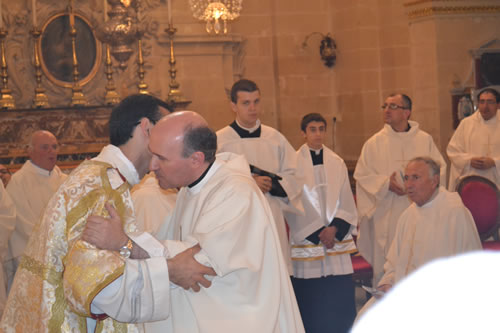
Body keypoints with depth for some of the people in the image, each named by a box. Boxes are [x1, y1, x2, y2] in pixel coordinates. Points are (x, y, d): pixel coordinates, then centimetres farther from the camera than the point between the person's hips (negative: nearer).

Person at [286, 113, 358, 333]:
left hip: (337, 241, 3)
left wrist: (335, 228, -9)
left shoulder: (337, 163, 8)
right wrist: (316, 233, -8)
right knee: (310, 305, -1)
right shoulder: (294, 163, -2)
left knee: (340, 302, 0)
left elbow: (346, 203, 7)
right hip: (306, 242, -3)